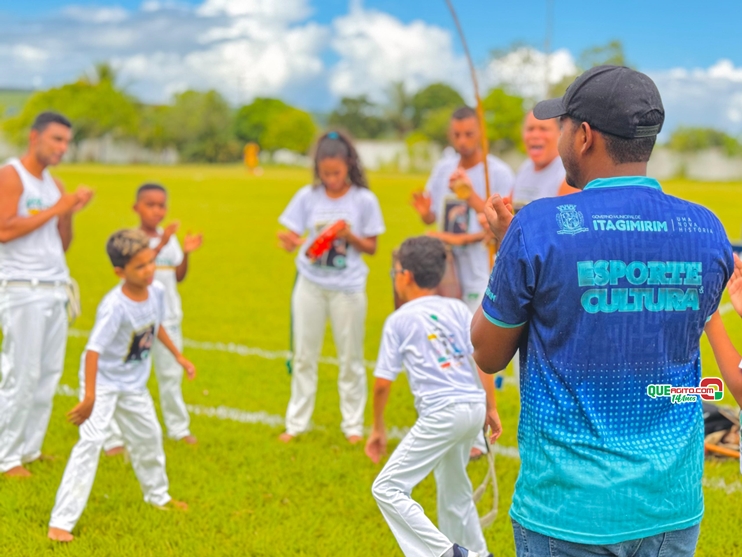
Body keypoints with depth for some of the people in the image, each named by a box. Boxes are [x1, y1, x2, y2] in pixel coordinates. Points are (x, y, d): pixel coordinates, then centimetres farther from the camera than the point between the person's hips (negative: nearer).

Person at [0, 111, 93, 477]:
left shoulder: (54, 184, 15)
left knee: (49, 374, 8)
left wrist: (70, 213, -1)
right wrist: (55, 209, -16)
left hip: (55, 289, 7)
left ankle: (30, 449, 17)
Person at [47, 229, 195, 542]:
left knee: (148, 436, 22)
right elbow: (93, 349, -36)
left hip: (134, 383, 8)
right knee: (91, 441, -20)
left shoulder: (157, 291, -10)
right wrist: (89, 397, -41)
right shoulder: (114, 306, -32)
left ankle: (158, 496, 49)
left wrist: (177, 356, 18)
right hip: (102, 381, -7)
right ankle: (61, 522, -18)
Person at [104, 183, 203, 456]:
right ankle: (115, 436, 0)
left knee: (171, 373, 16)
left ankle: (178, 427, 30)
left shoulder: (170, 238, 7)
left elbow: (178, 277, 5)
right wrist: (160, 245, -33)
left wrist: (185, 253, -10)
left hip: (168, 316, 5)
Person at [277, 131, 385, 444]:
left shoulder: (364, 200, -5)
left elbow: (371, 248, 0)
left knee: (350, 357, 8)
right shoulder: (307, 197, -1)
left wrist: (350, 236, -19)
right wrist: (288, 241, -25)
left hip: (348, 287, -1)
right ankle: (297, 422, 19)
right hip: (311, 284, 2)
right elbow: (292, 237, -2)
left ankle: (353, 423, 21)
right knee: (304, 355, 9)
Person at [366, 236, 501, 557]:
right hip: (475, 408, 7)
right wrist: (491, 409, 12)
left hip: (441, 413, -7)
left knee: (388, 488, -1)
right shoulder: (458, 308, 12)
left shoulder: (399, 320, 1)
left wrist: (378, 428, 12)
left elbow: (382, 383, 0)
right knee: (453, 486, 27)